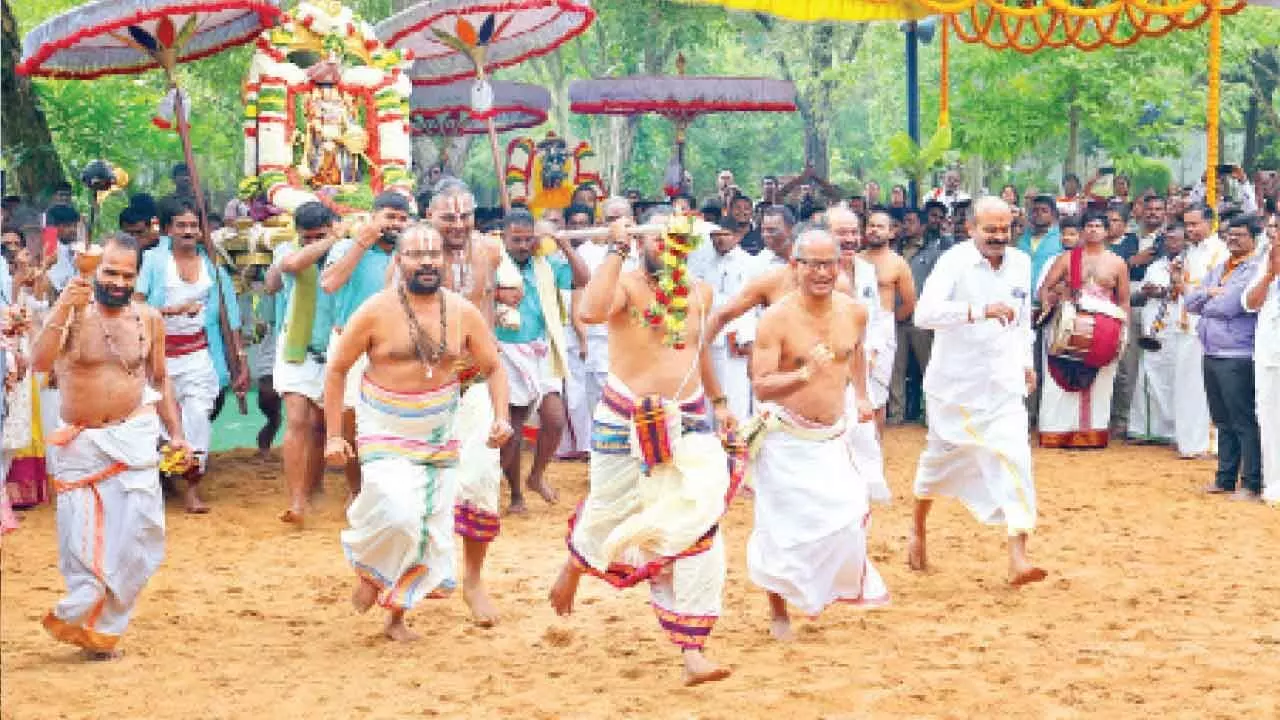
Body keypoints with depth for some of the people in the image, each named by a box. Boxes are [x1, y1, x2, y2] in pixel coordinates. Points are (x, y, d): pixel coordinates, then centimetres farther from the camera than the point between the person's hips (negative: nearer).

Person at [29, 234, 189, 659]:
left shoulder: (148, 319, 2)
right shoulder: (73, 312, -8)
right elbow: (39, 363, -24)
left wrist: (175, 431, 11)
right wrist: (63, 309, -33)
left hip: (133, 436, 2)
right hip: (79, 442, -1)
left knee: (139, 530, -9)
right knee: (80, 539, 3)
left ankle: (77, 617, 2)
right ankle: (94, 625, 21)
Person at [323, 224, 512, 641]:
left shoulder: (462, 312, -3)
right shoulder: (377, 310, -11)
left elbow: (493, 368, 7)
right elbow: (337, 368, -3)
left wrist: (501, 416, -10)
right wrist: (333, 436, -5)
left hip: (439, 432, 4)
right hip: (386, 430, -4)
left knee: (432, 527, 5)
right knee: (396, 514, -24)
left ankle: (397, 614, 25)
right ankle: (369, 572, 9)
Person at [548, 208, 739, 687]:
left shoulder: (699, 291, 7)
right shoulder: (626, 284, -10)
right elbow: (591, 311, -33)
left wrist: (718, 401, 28)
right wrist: (617, 250, -27)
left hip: (688, 425, 4)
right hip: (626, 425, -3)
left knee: (698, 531, -8)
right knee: (608, 516, 9)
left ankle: (692, 652, -9)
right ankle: (574, 566, 48)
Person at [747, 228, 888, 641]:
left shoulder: (854, 312, 0)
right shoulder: (777, 319, -17)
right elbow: (761, 387, -23)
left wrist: (862, 395, 22)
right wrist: (804, 375, -38)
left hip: (832, 437, 5)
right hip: (787, 438, -5)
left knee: (848, 514, -3)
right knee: (786, 526, -1)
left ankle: (833, 585, 24)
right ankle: (778, 609, 18)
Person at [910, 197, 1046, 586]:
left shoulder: (1020, 263, 4)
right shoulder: (954, 262, -15)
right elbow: (925, 312, -31)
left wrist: (1026, 360, 18)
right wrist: (980, 311, -40)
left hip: (1002, 383, 3)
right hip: (955, 381, -3)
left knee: (1014, 459, -13)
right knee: (941, 457, 15)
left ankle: (1018, 558, -18)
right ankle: (918, 530, 41)